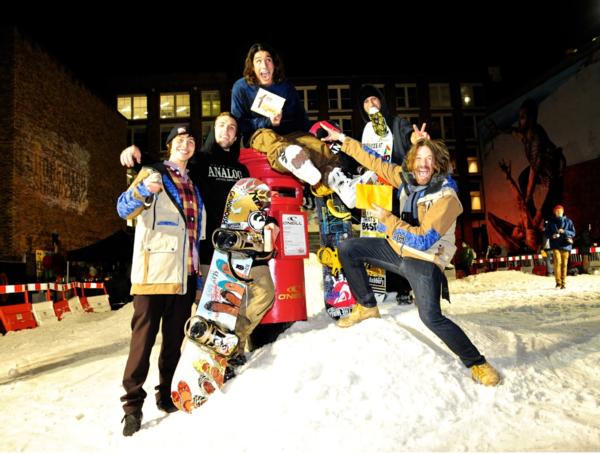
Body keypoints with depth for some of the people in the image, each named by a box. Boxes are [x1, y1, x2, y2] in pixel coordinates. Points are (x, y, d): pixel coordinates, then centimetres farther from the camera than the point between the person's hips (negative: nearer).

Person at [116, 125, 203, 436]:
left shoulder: (192, 185, 20)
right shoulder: (153, 173, 2)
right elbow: (124, 209, -14)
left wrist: (197, 270, 19)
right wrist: (144, 190, -34)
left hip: (184, 275, 6)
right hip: (154, 272, -6)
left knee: (175, 338, 12)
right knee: (144, 337, -4)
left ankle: (166, 394, 25)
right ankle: (133, 403, 6)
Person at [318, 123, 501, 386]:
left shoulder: (446, 198, -22)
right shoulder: (407, 178, -3)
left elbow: (423, 240, -27)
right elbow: (375, 162, 7)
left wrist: (387, 219, -22)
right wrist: (344, 140, 9)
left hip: (424, 260, -7)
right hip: (398, 249, 7)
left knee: (431, 317, -25)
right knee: (348, 249, 2)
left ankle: (476, 363, -1)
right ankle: (367, 306, 16)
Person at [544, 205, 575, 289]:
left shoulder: (568, 221, 7)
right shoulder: (551, 222, 6)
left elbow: (573, 233, 5)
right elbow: (546, 232, 9)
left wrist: (564, 231, -12)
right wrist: (552, 235, -11)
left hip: (565, 245, 1)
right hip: (555, 245, -1)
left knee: (564, 264, 2)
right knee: (557, 262, -15)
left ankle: (563, 283, 10)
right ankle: (558, 282, -8)